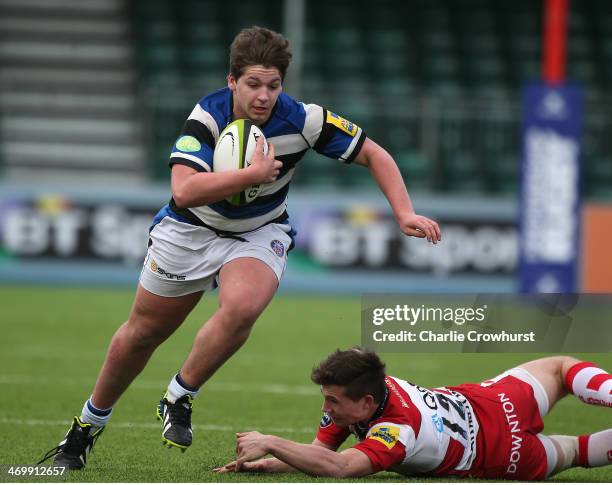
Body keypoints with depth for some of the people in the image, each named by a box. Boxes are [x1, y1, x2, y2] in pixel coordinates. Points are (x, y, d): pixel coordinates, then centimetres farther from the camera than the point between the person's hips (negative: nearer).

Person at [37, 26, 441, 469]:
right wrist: (254, 174, -39)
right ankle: (88, 425, 34)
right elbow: (184, 191, -40)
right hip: (192, 229, 0)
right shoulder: (207, 116, -27)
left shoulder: (302, 120, -23)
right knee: (143, 332, 11)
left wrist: (404, 213, -22)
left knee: (241, 308, -32)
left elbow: (374, 155, -12)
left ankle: (179, 400, -11)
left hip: (259, 233, 0)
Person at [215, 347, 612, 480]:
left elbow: (339, 467, -55)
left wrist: (270, 443, -56)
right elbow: (322, 451, -14)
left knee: (571, 452, 20)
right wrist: (265, 464, -30)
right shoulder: (361, 388, -20)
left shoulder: (397, 431, -41)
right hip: (479, 398, 6)